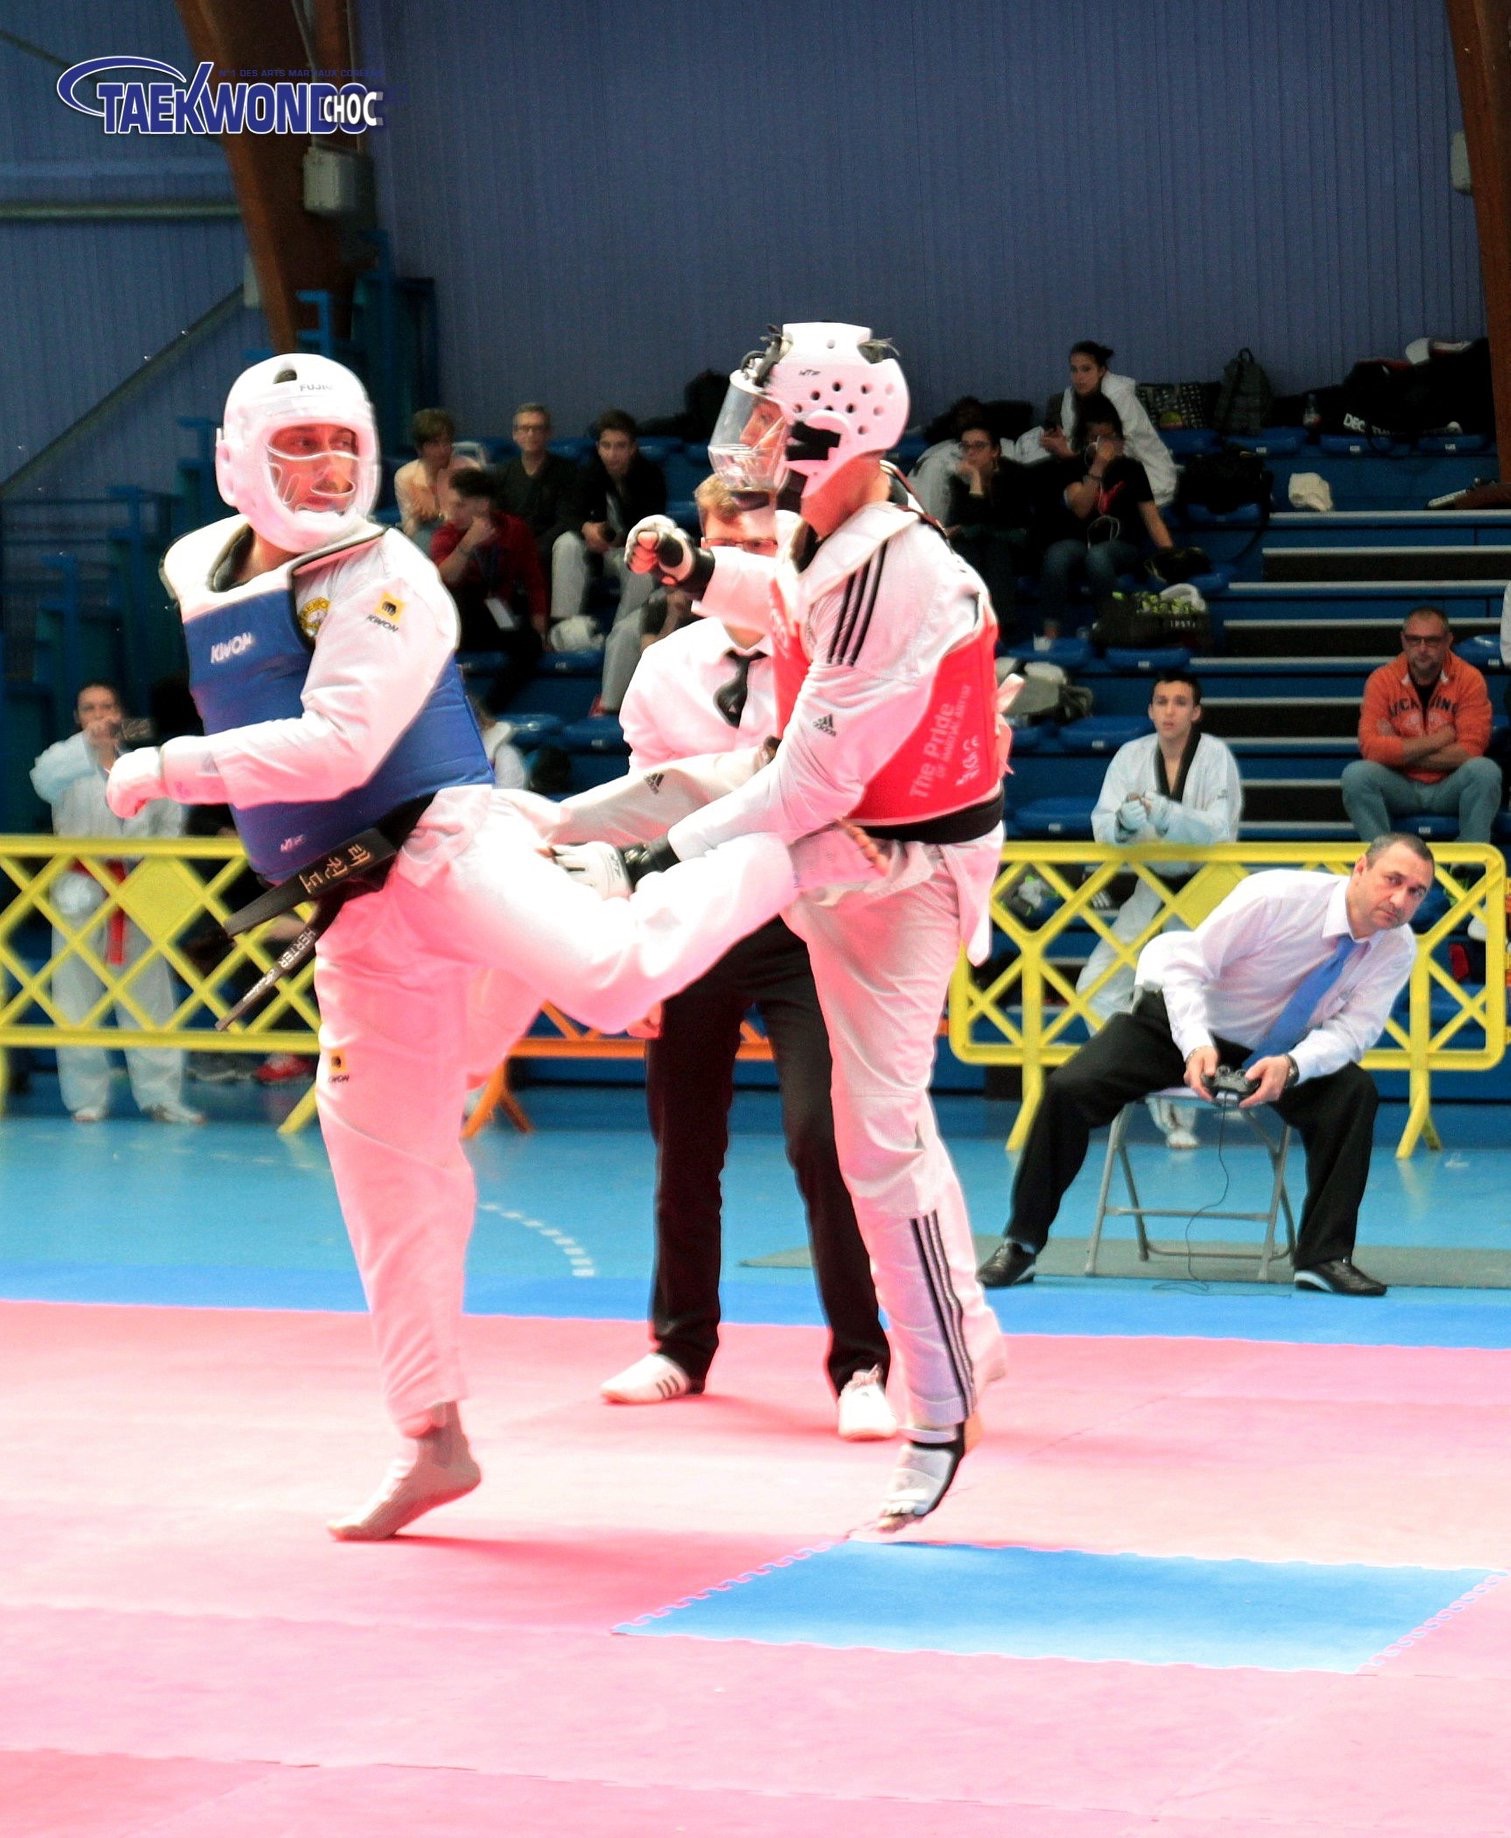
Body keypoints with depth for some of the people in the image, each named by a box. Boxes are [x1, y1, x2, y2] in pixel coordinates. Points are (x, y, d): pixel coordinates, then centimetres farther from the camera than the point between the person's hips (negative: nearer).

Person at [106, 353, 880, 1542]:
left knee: (613, 972, -34)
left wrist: (169, 770, -13)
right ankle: (433, 1443, 16)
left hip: (444, 844, -6)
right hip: (354, 912, 7)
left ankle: (793, 855, -7)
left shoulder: (380, 577, -9)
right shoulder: (200, 575, 14)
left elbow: (341, 744, -19)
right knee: (385, 1173, 6)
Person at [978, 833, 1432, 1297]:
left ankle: (1325, 1258, -15)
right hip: (1185, 1017, -3)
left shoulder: (1397, 947, -16)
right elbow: (1186, 967, -25)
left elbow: (1354, 1027, -20)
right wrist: (1197, 1046, -41)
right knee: (1068, 1089, -22)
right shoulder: (1277, 896, -28)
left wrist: (1291, 1065, -41)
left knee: (1355, 1094, -25)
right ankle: (1021, 1245, -5)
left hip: (1276, 1053, 3)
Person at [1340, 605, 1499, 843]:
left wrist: (1401, 754, -17)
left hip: (1450, 788, 0)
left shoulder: (1469, 679, -6)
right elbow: (1370, 747, -17)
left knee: (1485, 770, -30)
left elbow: (1470, 750, -16)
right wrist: (1434, 741, -16)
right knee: (1356, 774, -28)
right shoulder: (1382, 680, -5)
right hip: (1399, 788, 0)